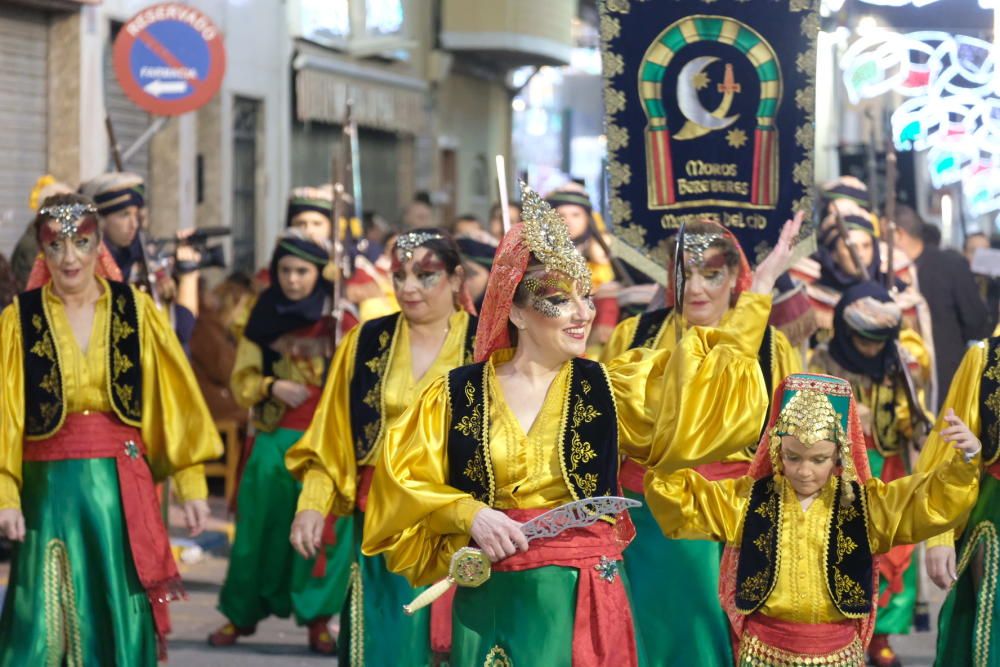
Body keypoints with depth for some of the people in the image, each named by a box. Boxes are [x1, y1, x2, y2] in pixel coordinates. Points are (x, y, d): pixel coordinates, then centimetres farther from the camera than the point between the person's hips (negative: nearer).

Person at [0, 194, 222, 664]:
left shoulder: (136, 310, 3)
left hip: (122, 484, 1)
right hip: (50, 488, -1)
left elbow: (173, 397, 3)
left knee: (124, 622, 6)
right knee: (45, 625, -4)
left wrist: (191, 483, -1)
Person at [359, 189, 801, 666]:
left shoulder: (608, 387, 3)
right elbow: (403, 481, 1)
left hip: (586, 601, 0)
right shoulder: (456, 395, 1)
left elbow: (712, 378, 1)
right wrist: (469, 513, -14)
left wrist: (760, 287, -3)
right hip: (492, 604, 0)